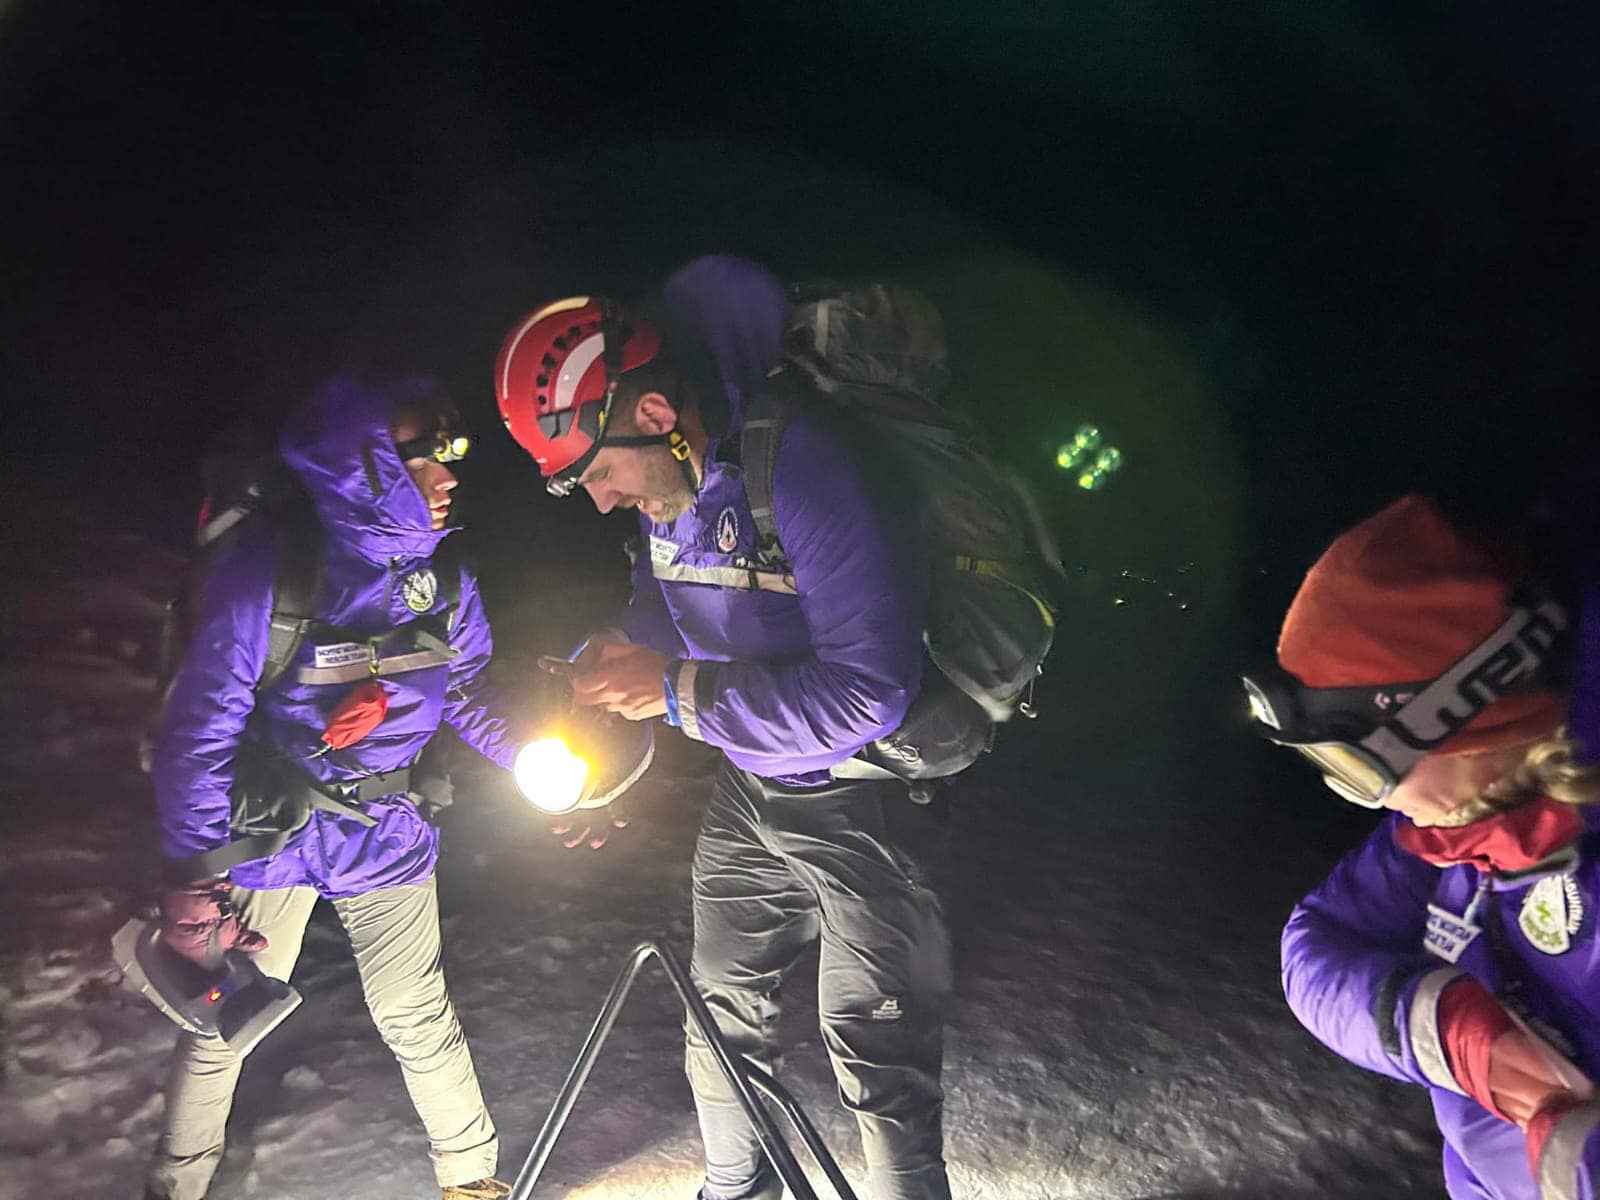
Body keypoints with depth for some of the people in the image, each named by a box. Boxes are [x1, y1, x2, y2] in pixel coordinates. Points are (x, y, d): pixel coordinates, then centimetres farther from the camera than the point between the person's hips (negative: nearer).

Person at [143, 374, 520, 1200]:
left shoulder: (441, 576, -8)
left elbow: (469, 696, 5)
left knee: (418, 1019, 10)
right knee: (218, 1021, 14)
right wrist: (192, 878, -15)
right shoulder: (272, 569, -23)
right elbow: (202, 726, -17)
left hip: (388, 837, 3)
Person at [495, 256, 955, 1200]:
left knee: (878, 1066, 3)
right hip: (749, 790, 8)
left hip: (863, 802, -7)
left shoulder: (808, 466, -28)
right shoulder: (667, 482, -1)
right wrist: (627, 648, -6)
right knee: (724, 1019, 21)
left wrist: (683, 694, -27)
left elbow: (869, 691, -31)